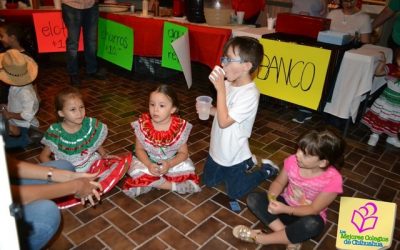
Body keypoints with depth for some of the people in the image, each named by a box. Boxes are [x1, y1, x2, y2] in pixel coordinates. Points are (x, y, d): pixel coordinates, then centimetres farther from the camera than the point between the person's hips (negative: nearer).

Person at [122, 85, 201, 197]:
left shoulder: (180, 127, -18)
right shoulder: (143, 124, -16)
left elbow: (183, 153, -11)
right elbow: (139, 149, -7)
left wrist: (169, 164, -30)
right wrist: (149, 165, -26)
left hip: (172, 163, 0)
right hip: (149, 163, 1)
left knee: (187, 169, -25)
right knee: (135, 171, -28)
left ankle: (151, 182, -9)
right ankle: (173, 185, -14)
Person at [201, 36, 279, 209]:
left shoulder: (250, 94, -29)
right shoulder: (229, 84, -7)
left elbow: (224, 121, -31)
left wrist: (220, 89, -32)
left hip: (234, 156, -7)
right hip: (218, 150, 7)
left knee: (234, 193, 14)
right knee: (208, 182, 26)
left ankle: (266, 171, 32)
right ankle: (247, 165, 38)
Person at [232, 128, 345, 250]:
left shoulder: (332, 180, -27)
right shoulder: (293, 161, -18)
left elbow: (314, 209, -21)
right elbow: (279, 182, -4)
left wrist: (285, 210, -33)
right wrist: (272, 198, -25)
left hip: (307, 215, -3)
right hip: (285, 204, 4)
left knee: (313, 225, -40)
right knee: (253, 198, -18)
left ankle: (258, 238, -23)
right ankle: (291, 237, -22)